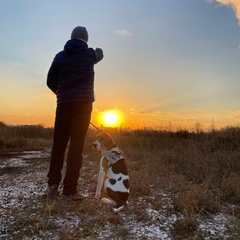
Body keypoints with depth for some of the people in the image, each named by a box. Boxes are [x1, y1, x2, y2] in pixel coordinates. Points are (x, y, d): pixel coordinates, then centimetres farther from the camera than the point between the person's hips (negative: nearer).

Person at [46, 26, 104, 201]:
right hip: (83, 103, -2)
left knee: (59, 144, 10)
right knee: (76, 146, -4)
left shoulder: (60, 56, 9)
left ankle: (53, 184, 15)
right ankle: (69, 190, -5)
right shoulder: (89, 54, 6)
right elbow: (100, 54, 31)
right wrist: (97, 50, 53)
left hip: (64, 103, 3)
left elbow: (50, 81, 8)